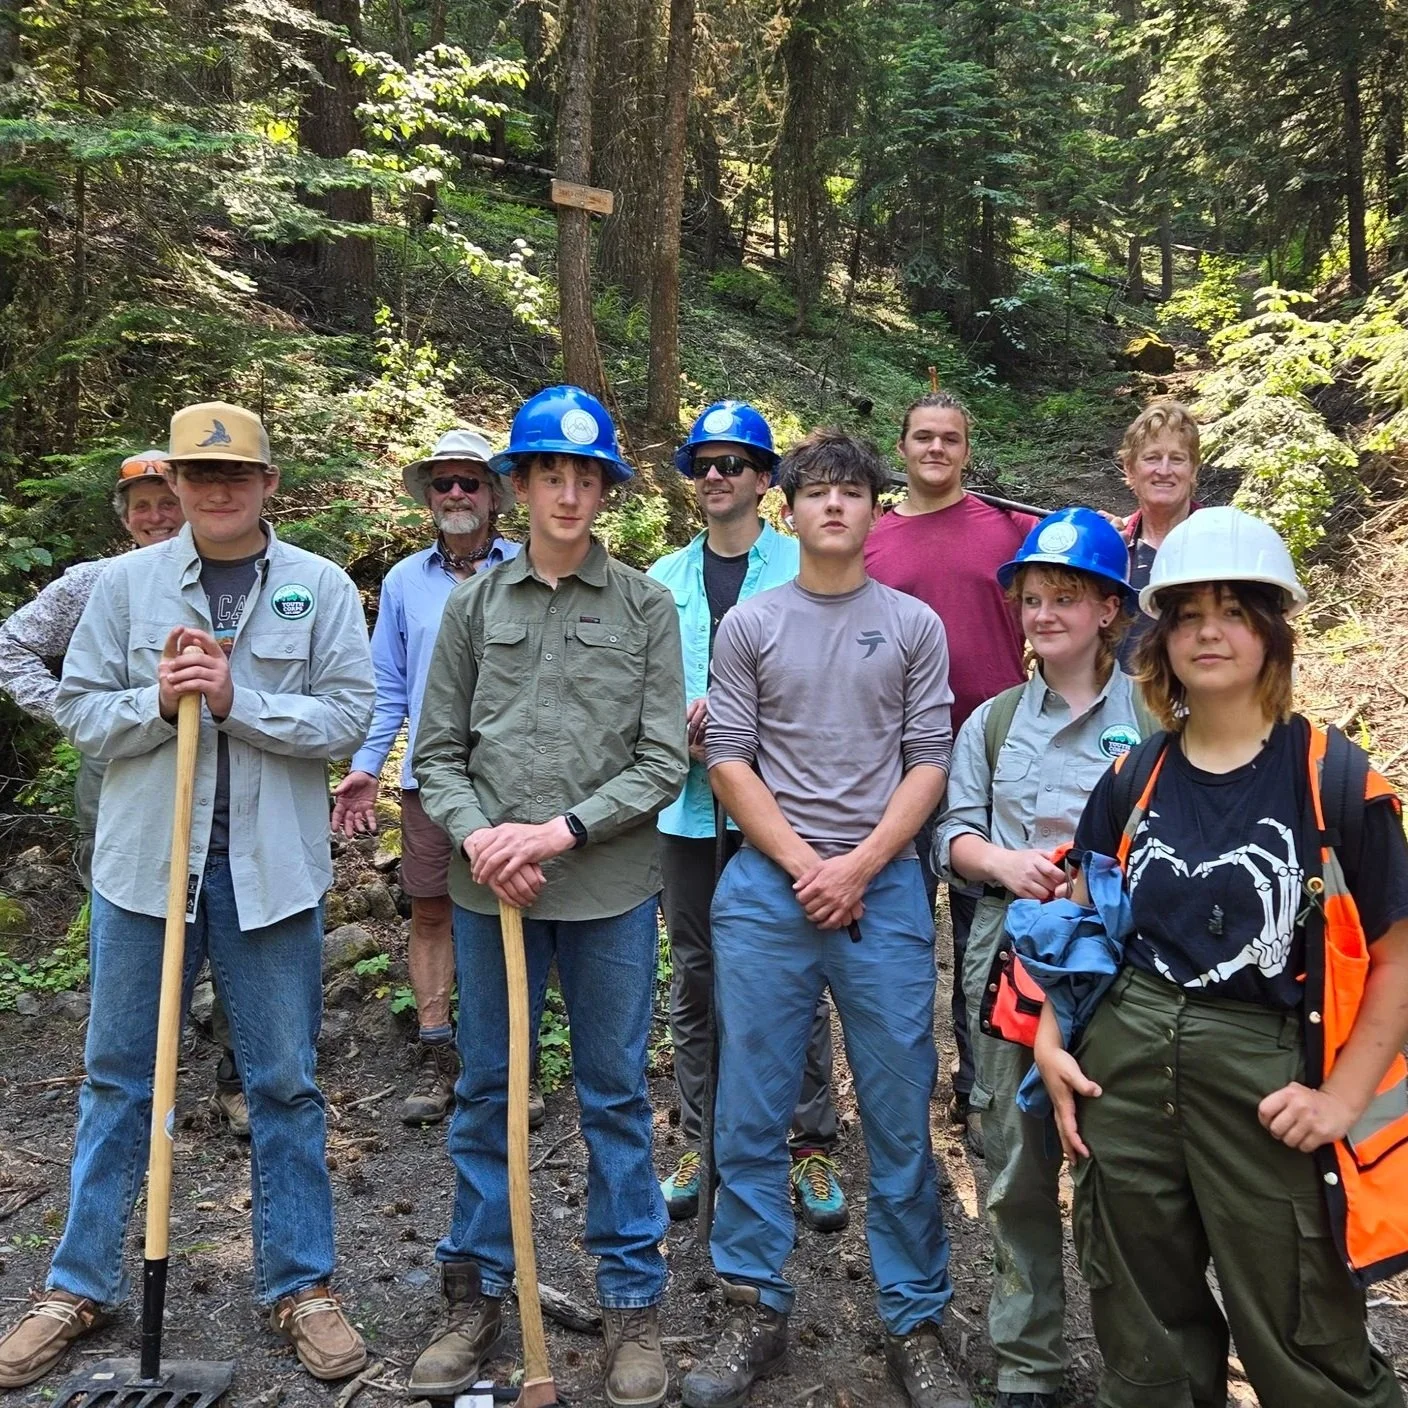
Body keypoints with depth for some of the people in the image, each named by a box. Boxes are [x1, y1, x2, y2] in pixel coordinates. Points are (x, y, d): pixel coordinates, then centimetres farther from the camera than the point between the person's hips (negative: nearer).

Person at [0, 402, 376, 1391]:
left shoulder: (320, 587, -1)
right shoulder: (129, 583, 4)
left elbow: (349, 717, -7)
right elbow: (80, 710, 4)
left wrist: (237, 700, -18)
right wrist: (157, 701, -15)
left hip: (271, 868, -1)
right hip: (145, 862, 2)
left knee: (285, 1084, 9)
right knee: (119, 1079, 14)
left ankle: (301, 1284, 23)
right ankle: (81, 1284, 29)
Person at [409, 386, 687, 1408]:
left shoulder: (646, 606, 0)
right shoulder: (475, 603, 5)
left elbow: (663, 762, -4)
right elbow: (438, 752, 5)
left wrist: (560, 830, -13)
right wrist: (478, 836, -12)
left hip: (612, 887, -2)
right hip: (490, 889, 2)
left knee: (616, 1094, 9)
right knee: (486, 1091, 13)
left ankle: (633, 1301, 25)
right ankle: (477, 1293, 30)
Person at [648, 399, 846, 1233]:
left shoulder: (805, 568, -2)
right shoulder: (665, 580, 10)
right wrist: (677, 725, -9)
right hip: (688, 801, 4)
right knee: (695, 978, 12)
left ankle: (813, 1147, 19)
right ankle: (700, 1143, 26)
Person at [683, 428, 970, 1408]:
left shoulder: (914, 625, 7)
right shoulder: (749, 626, 7)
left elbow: (927, 763, 3)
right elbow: (729, 761, 3)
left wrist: (859, 867, -8)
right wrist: (803, 867, -7)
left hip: (884, 886, 0)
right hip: (766, 885, 1)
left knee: (901, 1116, 4)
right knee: (751, 1113, 5)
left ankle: (915, 1325, 20)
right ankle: (757, 1314, 21)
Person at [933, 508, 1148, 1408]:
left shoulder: (1154, 715, 1)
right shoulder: (994, 720, 13)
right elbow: (953, 831, 11)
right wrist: (1003, 862, -9)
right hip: (1010, 958, 3)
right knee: (1018, 1166, 9)